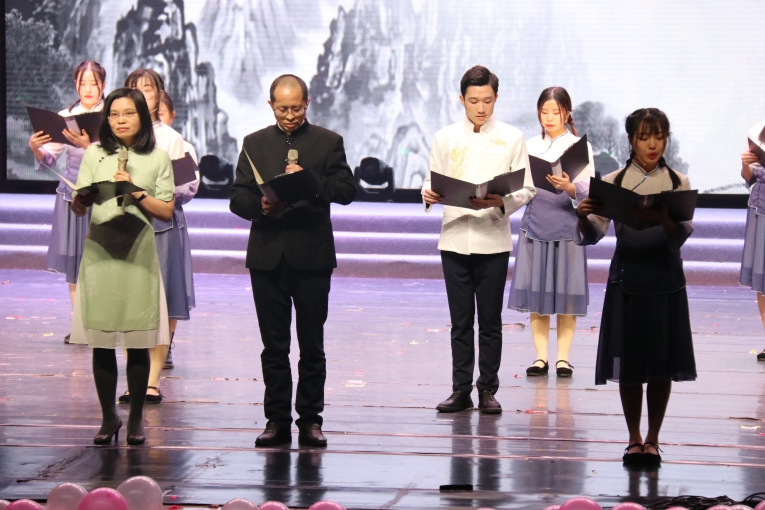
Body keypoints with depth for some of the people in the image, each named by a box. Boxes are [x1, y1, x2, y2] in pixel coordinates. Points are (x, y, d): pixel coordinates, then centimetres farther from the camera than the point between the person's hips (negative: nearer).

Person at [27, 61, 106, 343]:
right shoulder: (65, 116, 8)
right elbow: (49, 158, 10)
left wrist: (87, 144, -30)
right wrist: (36, 148, -10)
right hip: (71, 192, 4)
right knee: (71, 257, 7)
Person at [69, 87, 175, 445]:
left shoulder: (157, 159, 8)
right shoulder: (95, 154, 10)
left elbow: (167, 211, 5)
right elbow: (78, 207, 6)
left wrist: (136, 192, -8)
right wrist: (83, 200, -17)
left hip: (138, 254, -1)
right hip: (100, 252, 1)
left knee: (137, 342, -1)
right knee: (101, 342, 0)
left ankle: (136, 419, 7)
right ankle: (108, 417, 10)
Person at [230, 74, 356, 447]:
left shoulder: (328, 142, 6)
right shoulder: (254, 143, 11)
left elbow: (347, 191, -3)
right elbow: (238, 197, 6)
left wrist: (309, 181, -18)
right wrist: (260, 207, -14)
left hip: (312, 257, -2)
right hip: (267, 257, 2)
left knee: (312, 344, 3)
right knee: (273, 345, 5)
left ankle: (310, 419, 9)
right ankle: (277, 420, 9)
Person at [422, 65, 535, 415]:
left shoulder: (511, 138, 3)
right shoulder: (444, 138, 9)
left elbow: (526, 189, 0)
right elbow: (431, 180, 11)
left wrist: (502, 202, -19)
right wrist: (429, 196, -12)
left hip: (493, 240, -2)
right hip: (454, 238, 2)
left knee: (490, 321, 3)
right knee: (460, 321, 5)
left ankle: (488, 389, 10)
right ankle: (461, 389, 10)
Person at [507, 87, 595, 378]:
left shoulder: (580, 147, 1)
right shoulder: (530, 146, 10)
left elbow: (588, 192, -6)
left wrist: (568, 187, -26)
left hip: (566, 226, -3)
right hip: (535, 226, 3)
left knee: (566, 294, 0)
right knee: (536, 293, 2)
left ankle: (563, 357, 8)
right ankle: (540, 357, 9)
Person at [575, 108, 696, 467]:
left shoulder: (678, 183, 3)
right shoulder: (613, 183, 4)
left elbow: (682, 234, -11)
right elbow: (592, 235, -2)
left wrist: (664, 219, -32)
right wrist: (583, 217, -24)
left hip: (665, 278, 0)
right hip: (626, 277, 0)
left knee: (661, 363, 3)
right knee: (628, 362, 4)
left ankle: (653, 440, 16)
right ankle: (634, 439, 17)